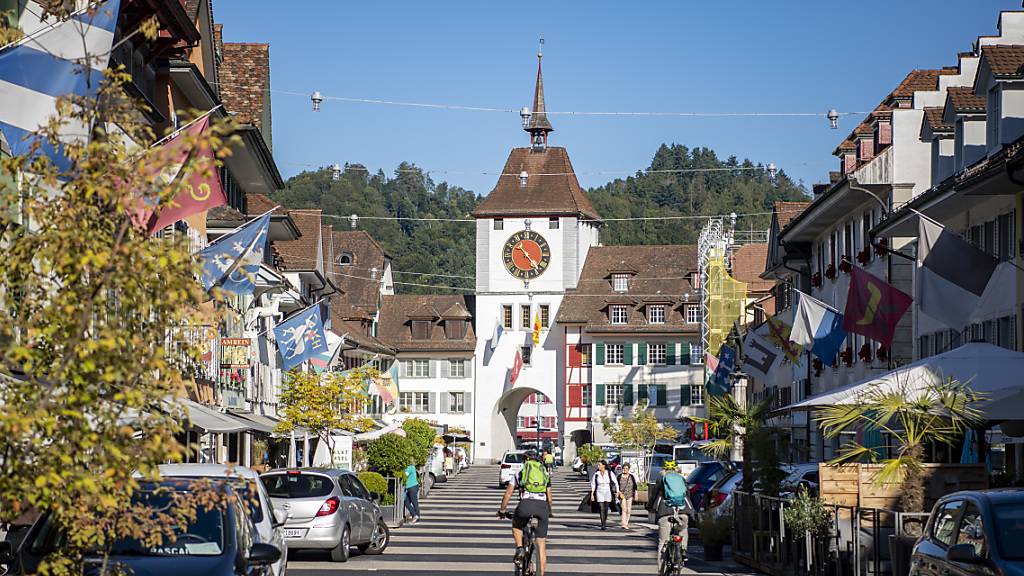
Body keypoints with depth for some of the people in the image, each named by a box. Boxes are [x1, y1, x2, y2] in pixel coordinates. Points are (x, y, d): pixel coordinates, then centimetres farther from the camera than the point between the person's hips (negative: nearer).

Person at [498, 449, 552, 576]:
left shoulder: (520, 473, 21)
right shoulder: (545, 474, 26)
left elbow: (507, 494, 20)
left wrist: (502, 511, 34)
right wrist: (549, 512, 49)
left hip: (526, 504, -2)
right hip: (542, 505, 2)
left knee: (516, 526, 32)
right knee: (541, 545, 8)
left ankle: (519, 549, 9)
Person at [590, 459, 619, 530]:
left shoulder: (610, 474, -5)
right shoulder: (596, 474, -1)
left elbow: (616, 482, 1)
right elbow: (593, 485, 5)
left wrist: (617, 491, -3)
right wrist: (592, 494, 2)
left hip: (608, 493, 0)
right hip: (600, 493, 0)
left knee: (606, 509, 8)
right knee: (601, 509, -9)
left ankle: (605, 522, 29)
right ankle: (603, 525, -11)